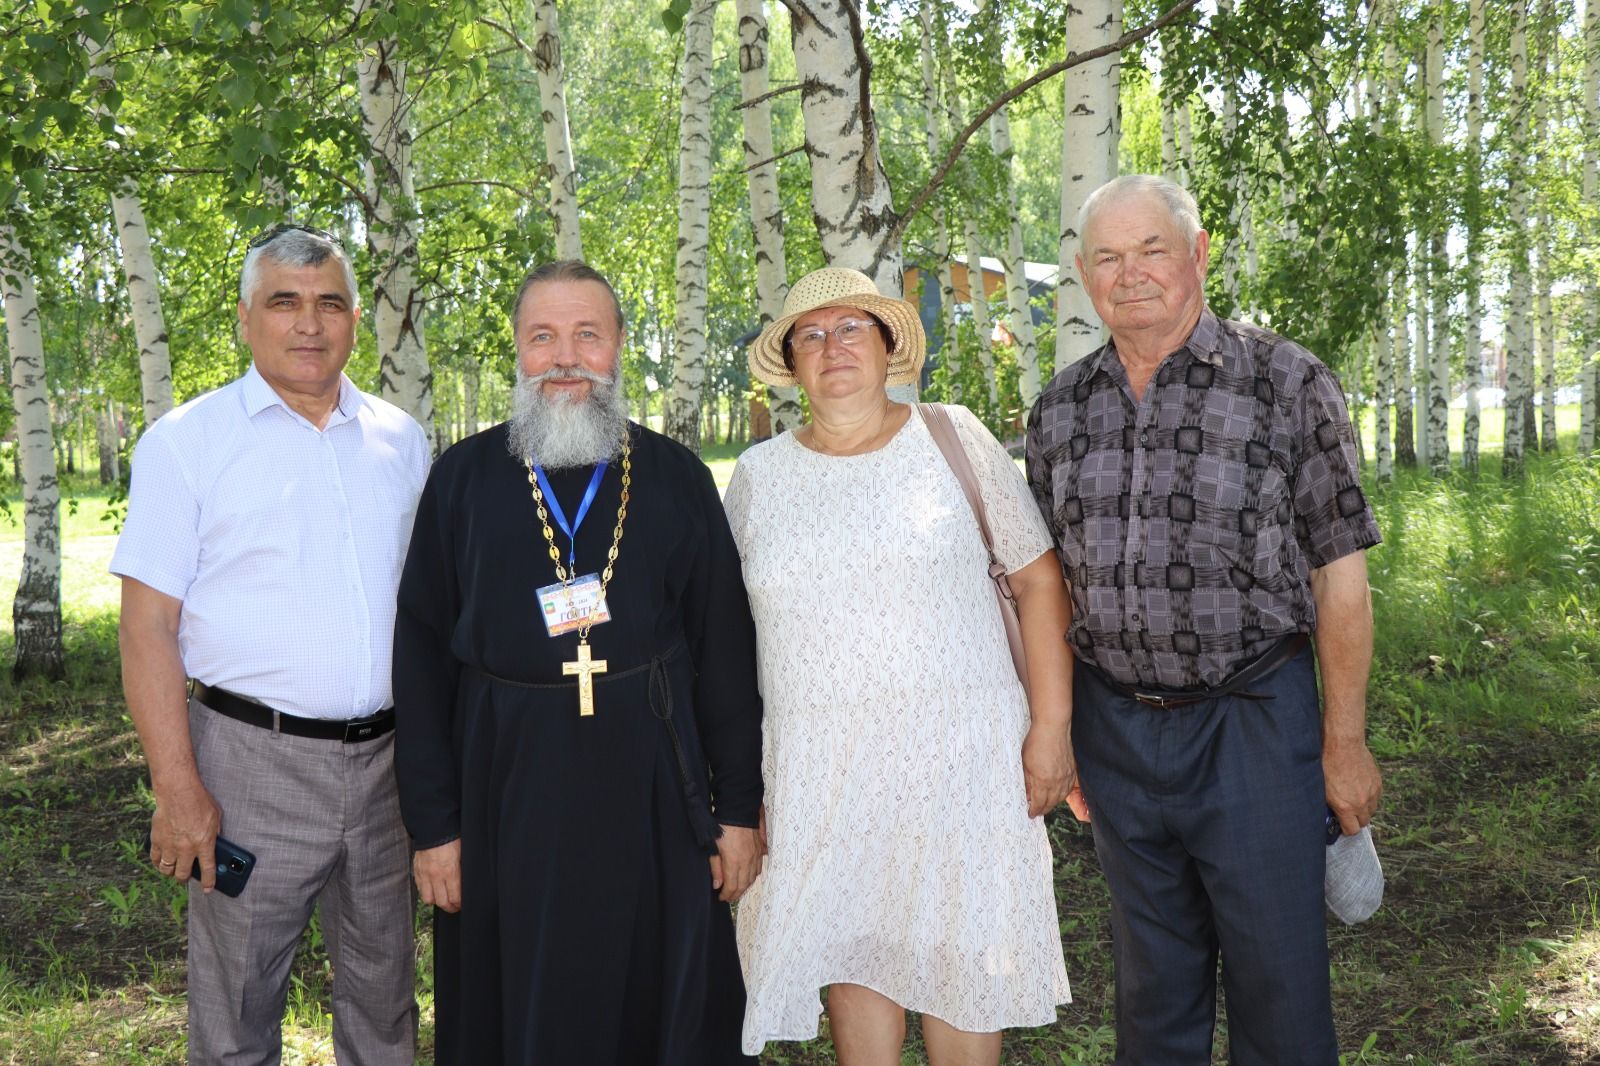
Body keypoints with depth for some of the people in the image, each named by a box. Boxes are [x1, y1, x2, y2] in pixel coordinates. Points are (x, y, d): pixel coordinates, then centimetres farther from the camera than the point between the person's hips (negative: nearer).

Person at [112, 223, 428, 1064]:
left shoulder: (400, 440, 8)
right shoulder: (187, 441, -4)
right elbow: (147, 625, -7)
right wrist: (179, 790, -14)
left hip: (384, 758, 4)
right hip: (252, 759, -3)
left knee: (383, 990, 16)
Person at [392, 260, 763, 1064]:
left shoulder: (677, 477, 3)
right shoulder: (461, 478, 2)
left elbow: (726, 649, 4)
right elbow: (421, 658, 2)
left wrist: (740, 808, 2)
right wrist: (432, 822, -1)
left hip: (651, 785, 1)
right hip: (507, 784, 0)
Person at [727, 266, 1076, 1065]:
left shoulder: (955, 439, 1)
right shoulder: (758, 475, 7)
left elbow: (1038, 578, 1)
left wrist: (1051, 725, -5)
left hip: (958, 751, -2)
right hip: (818, 766, 2)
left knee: (963, 953, 4)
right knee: (852, 951, 9)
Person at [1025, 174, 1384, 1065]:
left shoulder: (1290, 383, -7)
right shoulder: (1060, 410, 4)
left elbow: (1340, 578, -6)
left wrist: (1345, 742, -6)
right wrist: (1055, 736, 10)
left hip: (1253, 722, -3)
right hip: (1115, 726, 4)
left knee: (1278, 983, 6)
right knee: (1152, 985, 17)